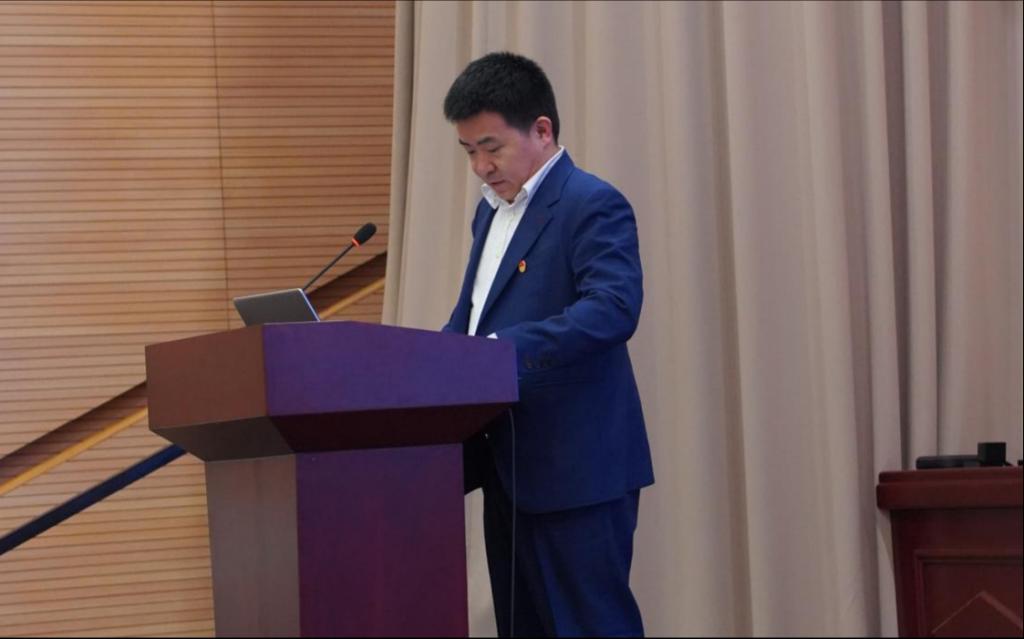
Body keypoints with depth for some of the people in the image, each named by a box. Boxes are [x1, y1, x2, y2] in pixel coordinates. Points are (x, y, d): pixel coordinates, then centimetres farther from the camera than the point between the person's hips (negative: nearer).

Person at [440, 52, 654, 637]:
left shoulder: (594, 206, -11)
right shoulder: (493, 210, 18)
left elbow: (613, 308, -25)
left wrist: (502, 349, -34)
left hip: (578, 468, -9)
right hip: (510, 467, 9)